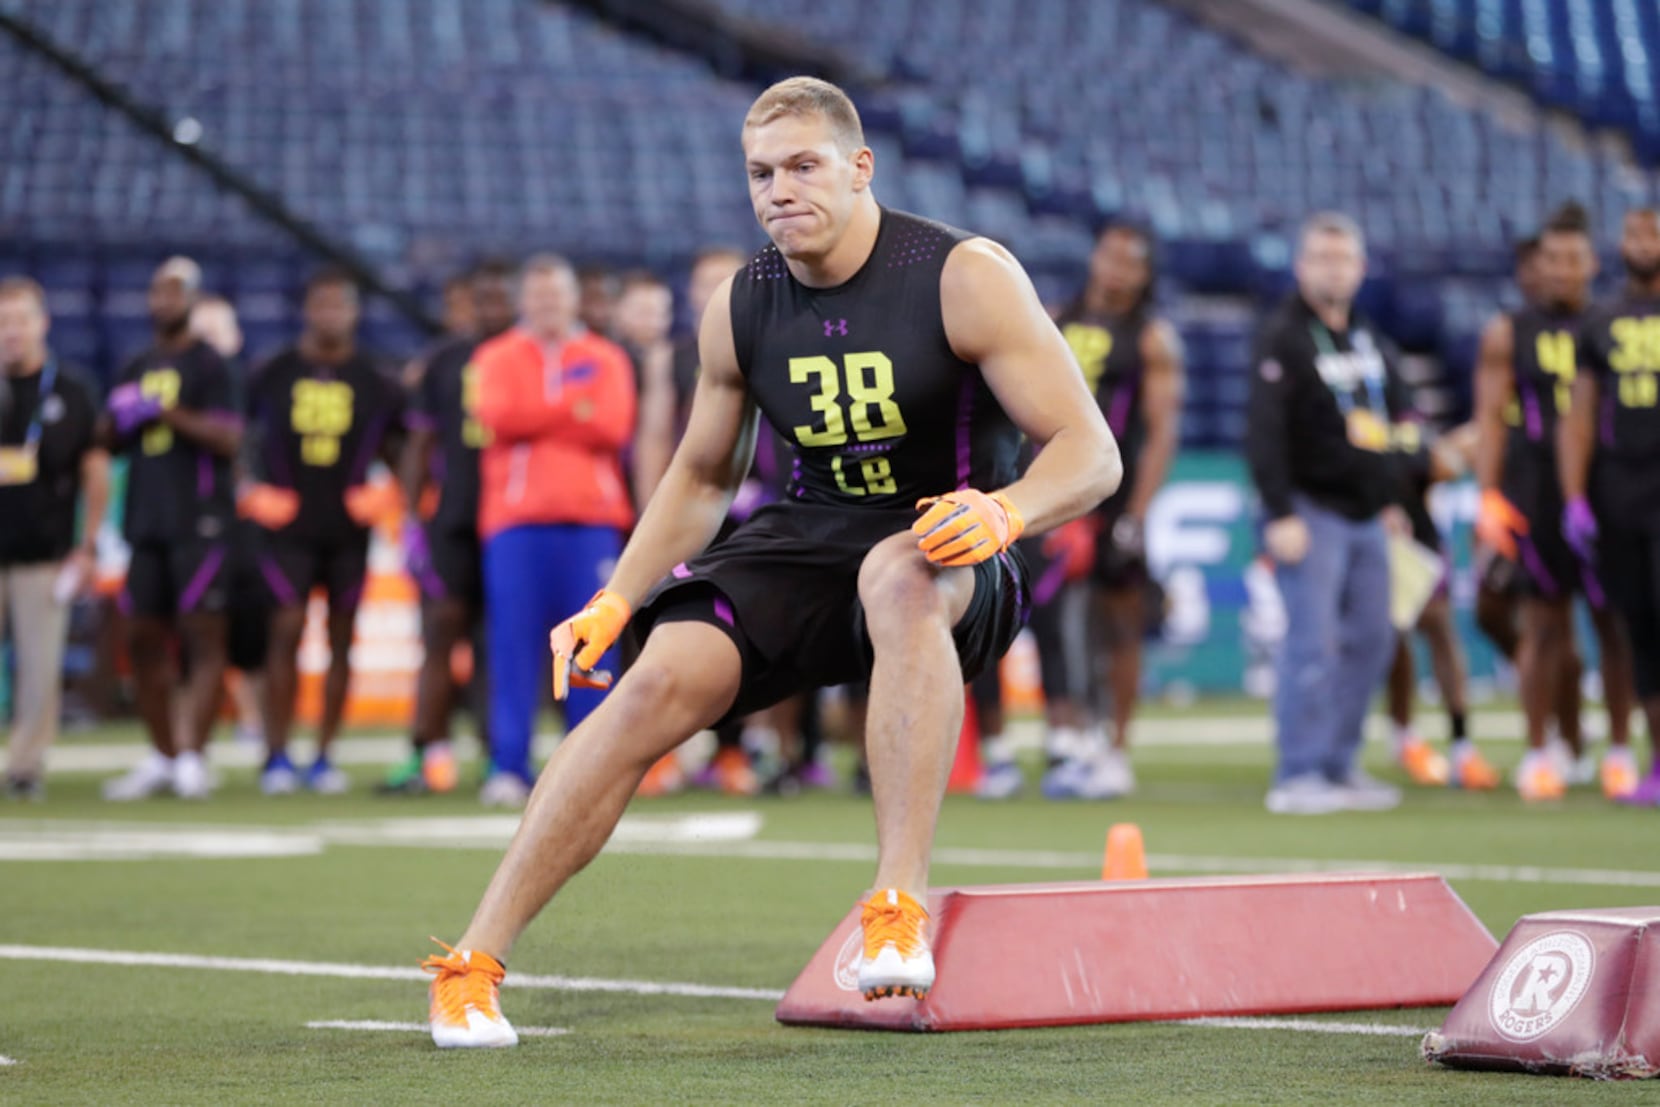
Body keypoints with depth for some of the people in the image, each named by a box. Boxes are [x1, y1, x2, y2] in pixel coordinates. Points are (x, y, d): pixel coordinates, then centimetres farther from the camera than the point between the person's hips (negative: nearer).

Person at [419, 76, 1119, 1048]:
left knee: (897, 577, -41)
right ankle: (474, 961, -17)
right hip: (807, 540, 4)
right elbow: (703, 477, 19)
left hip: (949, 555, -4)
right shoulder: (742, 309, 4)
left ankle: (902, 904, -43)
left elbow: (1091, 451, -13)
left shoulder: (965, 276, -11)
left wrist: (1002, 510, -34)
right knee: (663, 680, -23)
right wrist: (615, 601, 6)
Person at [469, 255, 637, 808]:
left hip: (591, 519, 1)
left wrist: (536, 419, -4)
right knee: (513, 644, -6)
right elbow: (498, 416, -8)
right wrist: (575, 413, -3)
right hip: (517, 521, -1)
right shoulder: (497, 358, 11)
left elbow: (613, 426, -4)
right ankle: (508, 767, -5)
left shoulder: (606, 360, 13)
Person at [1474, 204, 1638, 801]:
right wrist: (1489, 500, -6)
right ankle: (1537, 756, 7)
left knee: (1615, 622, -1)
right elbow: (1490, 417, 3)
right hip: (1539, 497, -1)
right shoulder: (1509, 334, 7)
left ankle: (1620, 753, 7)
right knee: (1545, 625, 0)